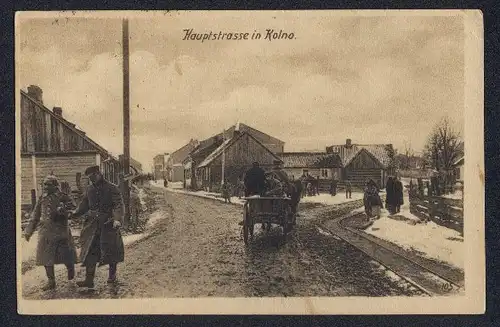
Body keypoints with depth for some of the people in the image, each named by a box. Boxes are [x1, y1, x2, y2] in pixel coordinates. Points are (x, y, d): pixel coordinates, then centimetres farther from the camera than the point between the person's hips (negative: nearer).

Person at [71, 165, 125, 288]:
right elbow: (84, 205, 20)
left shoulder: (111, 188, -7)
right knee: (90, 252, -1)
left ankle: (112, 275, 26)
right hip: (92, 224, 4)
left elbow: (119, 205, -16)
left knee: (110, 250, 6)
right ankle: (89, 280, 2)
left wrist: (118, 219, -32)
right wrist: (74, 213, 3)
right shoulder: (89, 189, 10)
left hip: (108, 224, -4)